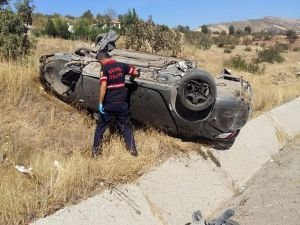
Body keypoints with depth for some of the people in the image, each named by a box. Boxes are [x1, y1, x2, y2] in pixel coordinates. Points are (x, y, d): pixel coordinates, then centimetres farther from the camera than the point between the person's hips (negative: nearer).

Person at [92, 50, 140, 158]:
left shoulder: (104, 68, -9)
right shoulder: (122, 65, 3)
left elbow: (103, 85, -20)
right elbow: (136, 73, 10)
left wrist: (100, 103, -18)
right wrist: (132, 77, 33)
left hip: (108, 104, -3)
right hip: (122, 103, 3)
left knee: (100, 127, 14)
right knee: (126, 127, 16)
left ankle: (96, 151, 21)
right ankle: (132, 150, 15)